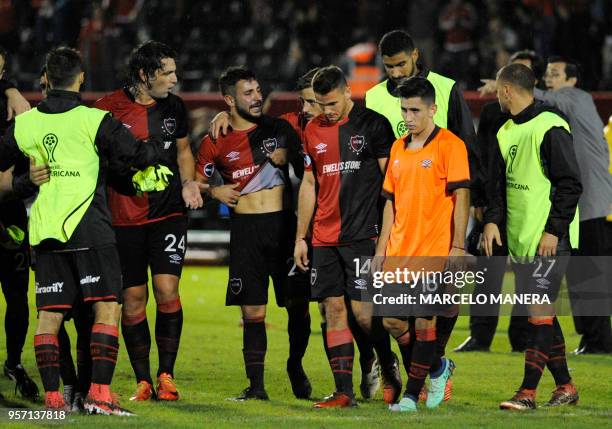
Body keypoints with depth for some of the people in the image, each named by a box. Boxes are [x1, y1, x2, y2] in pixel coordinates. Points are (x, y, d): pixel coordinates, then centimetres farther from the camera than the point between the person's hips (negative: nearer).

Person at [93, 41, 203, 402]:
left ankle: (166, 375, 2)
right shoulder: (109, 109, -7)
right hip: (125, 218, -2)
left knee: (167, 291, -10)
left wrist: (189, 183, 4)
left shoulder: (174, 107, 7)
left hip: (169, 213, 2)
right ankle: (143, 381, 11)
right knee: (133, 299, 1)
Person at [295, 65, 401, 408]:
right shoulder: (313, 130, 12)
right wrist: (300, 237, 15)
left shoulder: (373, 125, -3)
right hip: (324, 236, 5)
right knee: (333, 308, 1)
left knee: (362, 311, -9)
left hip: (362, 235, -5)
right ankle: (344, 391, 4)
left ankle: (390, 368, 17)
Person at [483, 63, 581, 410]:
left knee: (539, 309, -11)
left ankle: (528, 392, -13)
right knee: (541, 313, 11)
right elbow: (500, 183, 18)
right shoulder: (507, 132, 13)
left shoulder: (550, 128, -13)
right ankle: (565, 386, 20)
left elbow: (570, 184, -14)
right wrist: (493, 220, 3)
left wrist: (554, 231, -18)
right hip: (520, 237, 9)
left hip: (550, 238, -9)